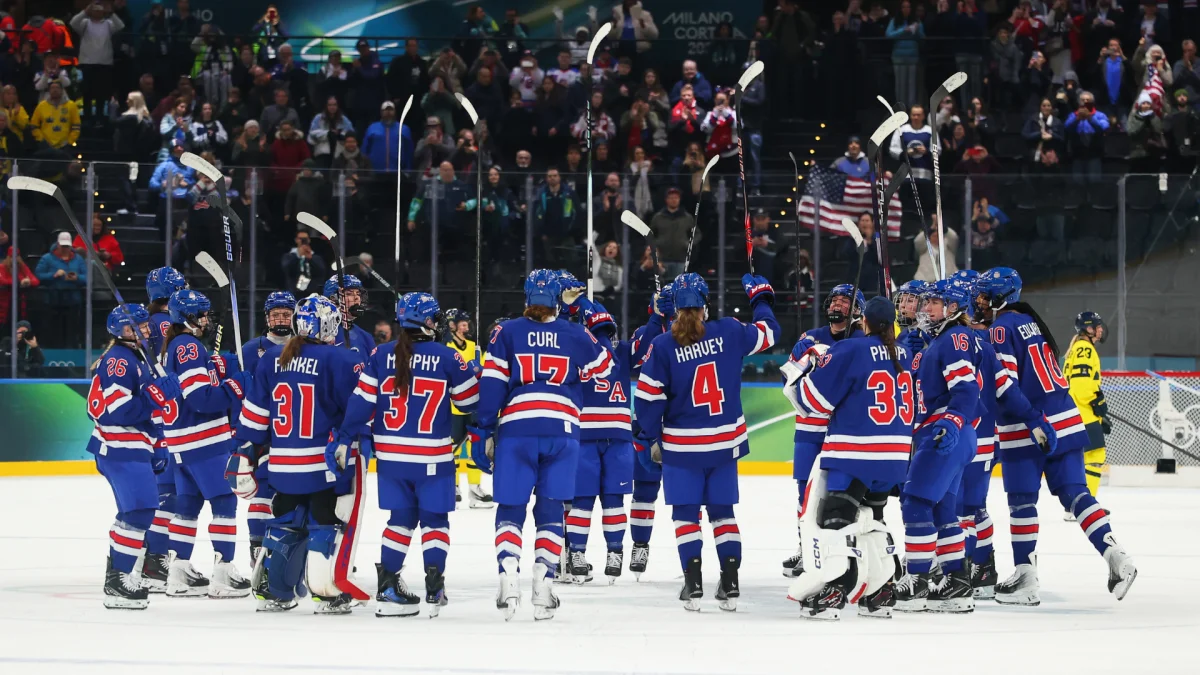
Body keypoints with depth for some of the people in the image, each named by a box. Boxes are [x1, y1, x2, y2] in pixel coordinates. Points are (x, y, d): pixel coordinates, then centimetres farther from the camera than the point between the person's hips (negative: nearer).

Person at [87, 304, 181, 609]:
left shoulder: (136, 357, 18)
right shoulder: (118, 361, -15)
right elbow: (116, 411, -24)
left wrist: (155, 446, 22)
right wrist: (155, 396, -26)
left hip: (133, 448, 11)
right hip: (120, 450, -11)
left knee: (134, 512, 19)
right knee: (140, 511, -16)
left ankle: (117, 576, 28)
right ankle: (118, 584, -17)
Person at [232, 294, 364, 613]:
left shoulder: (271, 359, 6)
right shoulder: (341, 360, -11)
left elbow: (254, 411, 10)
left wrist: (246, 453, 16)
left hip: (282, 463, 5)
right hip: (329, 462, -5)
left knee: (285, 524, 16)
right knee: (328, 524, 2)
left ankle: (271, 592, 20)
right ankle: (327, 593, -2)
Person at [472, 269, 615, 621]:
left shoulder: (506, 333, 5)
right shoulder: (575, 335, 9)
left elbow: (491, 386, 0)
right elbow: (603, 366, 26)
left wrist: (482, 434, 3)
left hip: (516, 430, -1)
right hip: (562, 431, 1)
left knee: (510, 508, 5)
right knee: (550, 510, 8)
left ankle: (508, 576, -15)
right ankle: (543, 588, -1)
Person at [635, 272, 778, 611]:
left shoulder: (663, 346, -11)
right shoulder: (729, 332, -6)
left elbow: (649, 398, -8)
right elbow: (768, 332, 11)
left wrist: (649, 438, 4)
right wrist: (760, 298, 29)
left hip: (682, 445, -2)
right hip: (725, 442, 2)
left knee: (685, 513, 7)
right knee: (722, 511, 12)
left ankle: (693, 585, -2)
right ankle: (730, 585, 7)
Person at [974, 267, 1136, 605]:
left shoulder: (1001, 329, -9)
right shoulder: (1030, 321, 17)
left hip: (1025, 430, -8)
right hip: (1064, 421, 8)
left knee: (1021, 499, 0)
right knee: (1075, 492, 3)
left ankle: (1025, 577, 1)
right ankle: (1115, 555, -10)